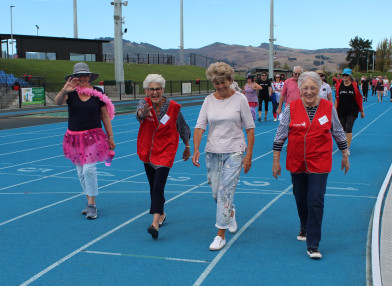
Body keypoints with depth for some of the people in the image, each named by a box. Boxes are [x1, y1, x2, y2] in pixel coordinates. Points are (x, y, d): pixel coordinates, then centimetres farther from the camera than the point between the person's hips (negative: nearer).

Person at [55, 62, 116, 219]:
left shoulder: (97, 93, 0)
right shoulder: (71, 92, -2)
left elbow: (105, 117, 5)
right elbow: (58, 101, -23)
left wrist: (110, 137, 4)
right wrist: (64, 91, -45)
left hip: (93, 136, -2)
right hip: (75, 137, 2)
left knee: (89, 169, -13)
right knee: (81, 172, 10)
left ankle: (92, 204, -2)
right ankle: (90, 203, 24)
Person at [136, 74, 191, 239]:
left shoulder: (173, 107, -10)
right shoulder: (144, 103, -7)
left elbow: (183, 128, 5)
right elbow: (139, 114, -31)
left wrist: (187, 147, 13)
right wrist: (142, 112, -55)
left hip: (165, 151, -4)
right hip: (147, 151, 4)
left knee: (158, 186, -16)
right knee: (153, 186, 16)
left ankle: (155, 223, -21)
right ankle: (161, 214, 37)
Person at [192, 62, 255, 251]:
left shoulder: (240, 99, -5)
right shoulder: (209, 100, 3)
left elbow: (250, 128, -3)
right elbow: (200, 126, -1)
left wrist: (249, 154, -8)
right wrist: (196, 149, -16)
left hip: (234, 152, -4)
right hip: (212, 151, 4)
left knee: (225, 191, -10)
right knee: (216, 192, 11)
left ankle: (221, 235, -3)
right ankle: (231, 213, 43)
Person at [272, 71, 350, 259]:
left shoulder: (328, 108, -2)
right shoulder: (292, 108, -4)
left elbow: (338, 133, 11)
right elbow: (280, 135, 2)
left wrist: (345, 156, 16)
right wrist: (276, 160, 1)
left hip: (319, 163, -2)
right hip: (296, 162, 2)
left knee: (315, 201, -9)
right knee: (300, 199, 16)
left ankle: (313, 246, -4)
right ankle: (304, 228, 44)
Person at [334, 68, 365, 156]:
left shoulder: (354, 86, -2)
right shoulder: (339, 86, 2)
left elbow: (359, 99, 3)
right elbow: (337, 99, 6)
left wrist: (362, 111, 6)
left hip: (352, 111, -2)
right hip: (341, 111, 2)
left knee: (349, 129, -11)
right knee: (342, 129, 9)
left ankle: (347, 148, -8)